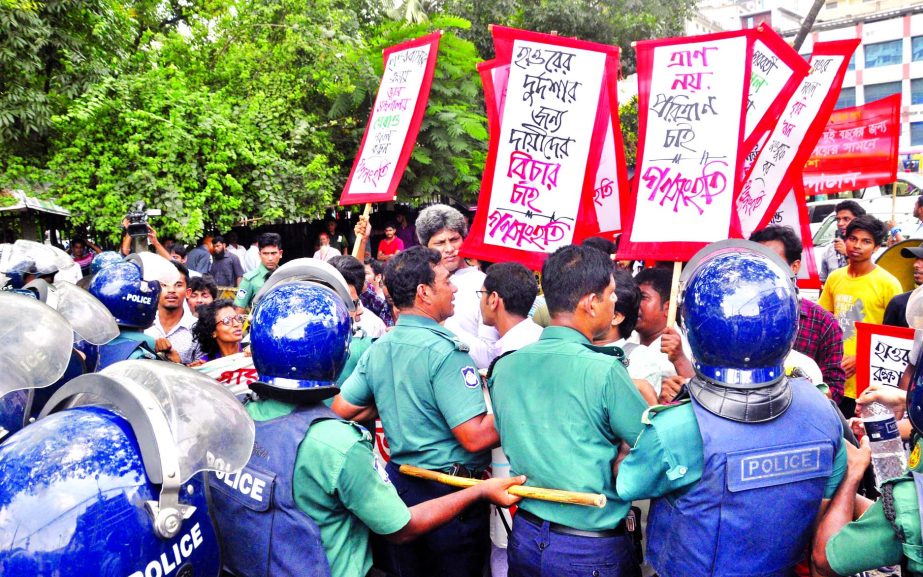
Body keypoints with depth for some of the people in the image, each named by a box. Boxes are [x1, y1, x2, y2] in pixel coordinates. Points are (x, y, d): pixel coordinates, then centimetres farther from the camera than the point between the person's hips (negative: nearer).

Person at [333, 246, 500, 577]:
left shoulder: (377, 349, 2)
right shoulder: (444, 351, -22)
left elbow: (340, 410, 8)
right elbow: (475, 437, -26)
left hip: (399, 479, 7)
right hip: (449, 489, -7)